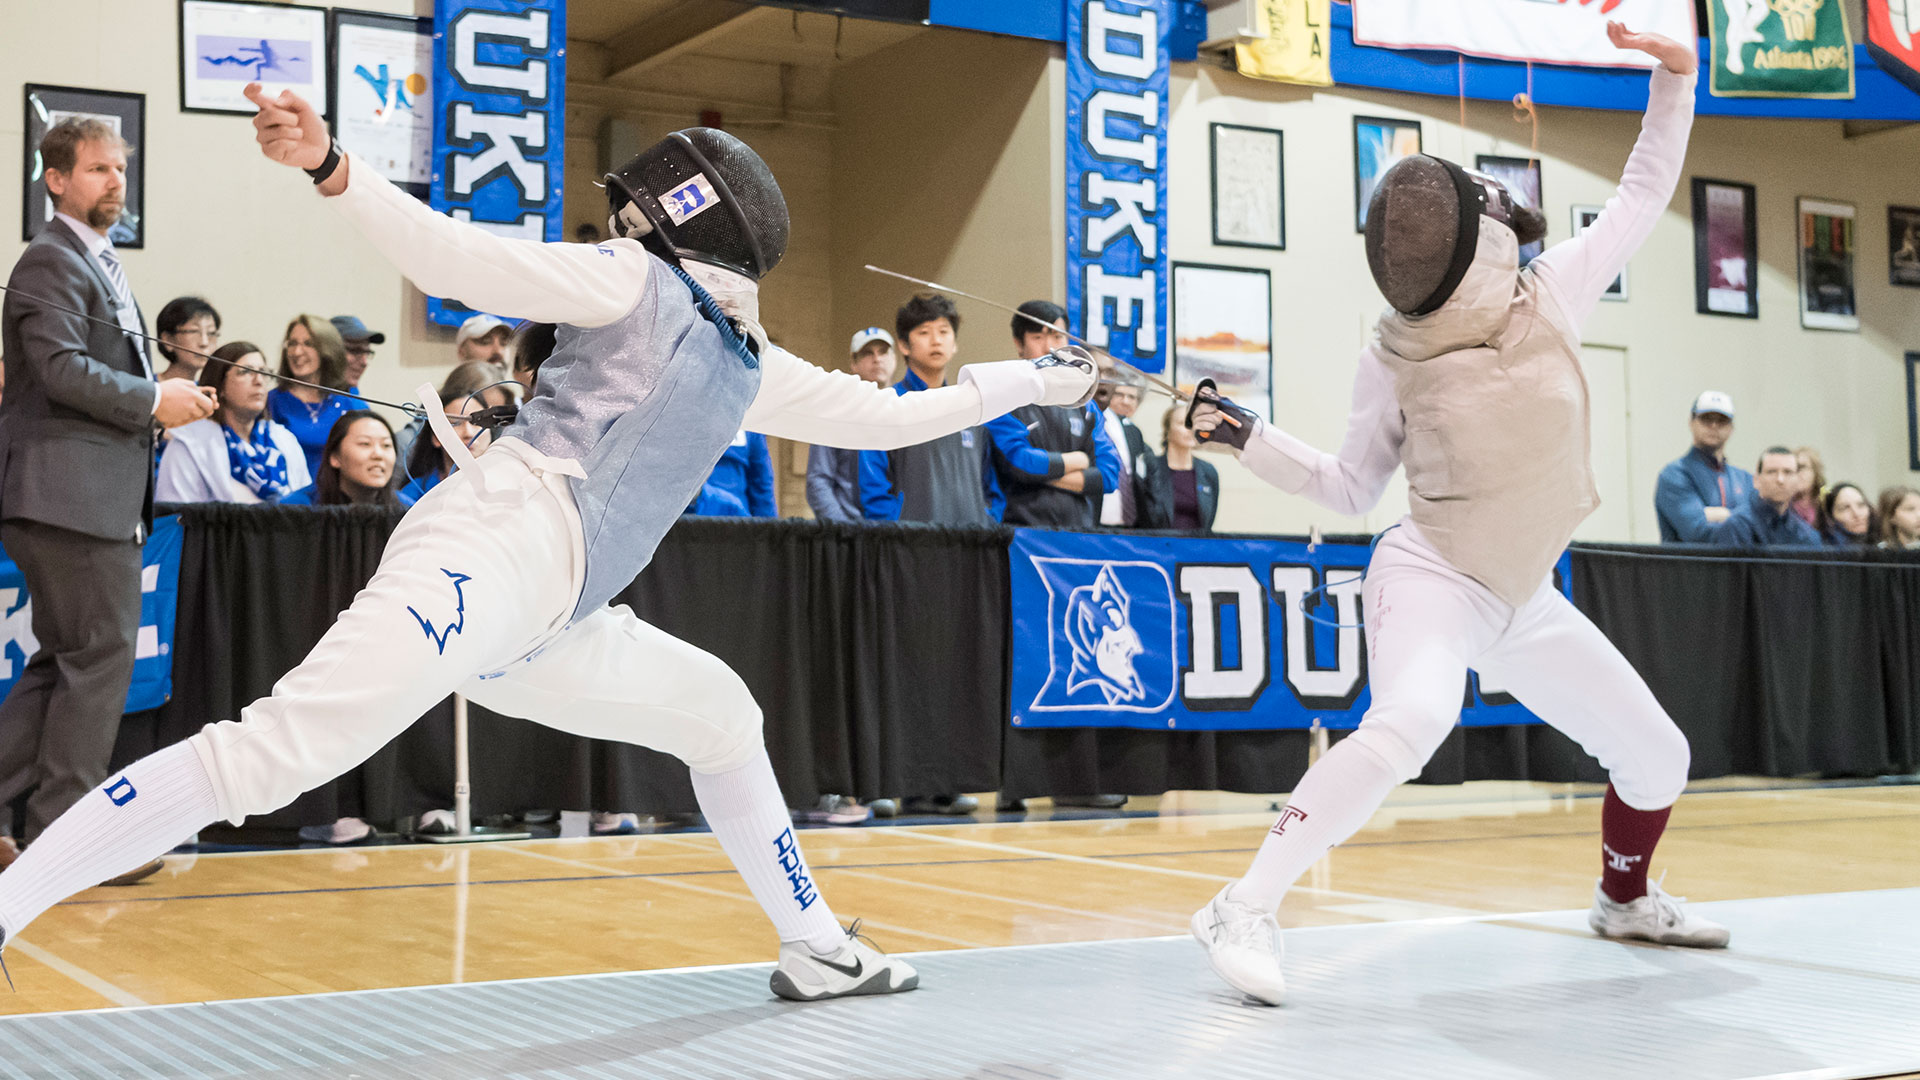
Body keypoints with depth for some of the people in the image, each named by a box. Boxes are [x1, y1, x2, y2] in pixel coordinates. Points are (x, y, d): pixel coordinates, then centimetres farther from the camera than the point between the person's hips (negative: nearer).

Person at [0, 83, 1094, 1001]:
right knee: (267, 760, -22)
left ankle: (814, 948, 30)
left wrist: (1039, 378, 36)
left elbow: (887, 417, 32)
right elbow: (469, 261, -11)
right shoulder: (635, 280, 3)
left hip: (543, 620, 9)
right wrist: (334, 168, -27)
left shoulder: (747, 366, 24)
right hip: (489, 552, -9)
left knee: (720, 712, 20)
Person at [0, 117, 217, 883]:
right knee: (100, 656, -7)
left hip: (97, 496, 10)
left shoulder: (101, 265, 22)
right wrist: (154, 401, -15)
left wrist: (159, 398, 12)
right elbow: (62, 370, -21)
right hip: (69, 494, -10)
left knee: (66, 660, 13)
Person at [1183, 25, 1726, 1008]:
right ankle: (1244, 910, -37)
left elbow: (1644, 196, 5)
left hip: (1523, 600, 5)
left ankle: (1624, 899, 46)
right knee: (1411, 722, -38)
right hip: (1432, 578, -5)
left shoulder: (1549, 296, -4)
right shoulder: (1395, 355, -9)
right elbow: (1351, 490, 1)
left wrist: (1674, 75, -4)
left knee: (1658, 756, 15)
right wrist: (1247, 438, -11)